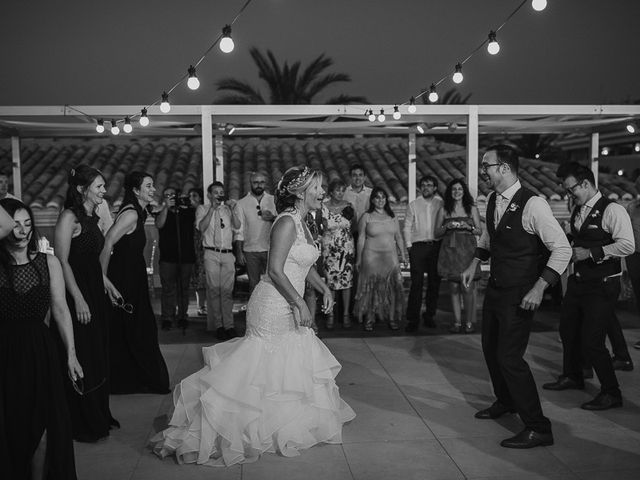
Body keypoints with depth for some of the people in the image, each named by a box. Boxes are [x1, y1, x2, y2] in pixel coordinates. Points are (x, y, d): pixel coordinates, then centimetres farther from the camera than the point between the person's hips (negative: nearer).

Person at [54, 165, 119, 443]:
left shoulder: (93, 217, 12)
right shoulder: (69, 217, -14)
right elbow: (62, 261, -19)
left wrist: (108, 285, 17)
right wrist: (78, 299, -22)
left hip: (95, 293, 9)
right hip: (77, 294, -9)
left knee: (98, 358, 15)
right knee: (80, 362, 0)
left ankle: (99, 417, 28)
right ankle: (81, 426, 13)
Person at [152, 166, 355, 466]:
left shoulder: (301, 223, 11)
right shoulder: (287, 222, -18)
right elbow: (276, 270, -24)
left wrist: (324, 289, 12)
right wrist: (300, 304, -21)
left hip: (288, 310, 9)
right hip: (273, 307, -9)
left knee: (291, 368, 17)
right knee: (259, 369, -2)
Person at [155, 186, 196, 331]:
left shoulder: (188, 212, 12)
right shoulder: (161, 213, 9)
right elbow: (159, 224, -9)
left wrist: (190, 205, -7)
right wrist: (166, 207, -17)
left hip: (186, 256, 1)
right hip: (167, 257, -1)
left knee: (184, 288, 5)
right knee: (168, 289, -3)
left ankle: (183, 317, 12)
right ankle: (167, 318, 0)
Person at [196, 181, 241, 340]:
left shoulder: (228, 210, 16)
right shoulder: (203, 209, 9)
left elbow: (237, 226, 2)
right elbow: (202, 227, -8)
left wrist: (232, 209, -10)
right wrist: (212, 208, -12)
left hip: (228, 254, 2)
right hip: (211, 254, -2)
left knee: (227, 291, 1)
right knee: (214, 290, -3)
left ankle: (229, 325, 2)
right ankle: (217, 325, 1)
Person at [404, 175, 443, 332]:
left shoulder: (441, 204, 8)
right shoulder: (413, 205, 8)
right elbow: (407, 227, 8)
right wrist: (409, 245, 0)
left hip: (436, 246, 1)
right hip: (418, 246, -1)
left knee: (434, 282, 5)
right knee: (417, 282, -7)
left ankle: (429, 315, 16)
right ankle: (413, 319, -4)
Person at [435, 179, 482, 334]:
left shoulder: (472, 208, 9)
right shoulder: (443, 210, 10)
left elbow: (480, 231, 10)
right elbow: (437, 233, 11)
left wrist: (469, 227, -9)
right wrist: (446, 227, -7)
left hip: (467, 250, -1)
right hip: (450, 250, 1)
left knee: (468, 288, -8)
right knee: (454, 288, 2)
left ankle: (469, 322, 1)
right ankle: (457, 322, 7)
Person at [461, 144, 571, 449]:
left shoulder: (532, 205, -22)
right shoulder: (493, 201, 2)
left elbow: (562, 249, -20)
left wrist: (540, 287, -26)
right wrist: (475, 264, 10)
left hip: (519, 294, -8)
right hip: (495, 287, 8)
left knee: (509, 356, -10)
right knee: (490, 348, 20)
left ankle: (538, 429, 3)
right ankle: (506, 401, 45)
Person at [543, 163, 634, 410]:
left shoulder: (612, 210, -16)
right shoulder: (577, 212, 9)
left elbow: (627, 245, -24)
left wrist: (591, 253, -24)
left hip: (602, 286, -8)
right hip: (578, 282, 8)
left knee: (591, 341, -7)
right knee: (568, 330, 20)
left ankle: (611, 393, 12)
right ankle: (572, 376, 43)